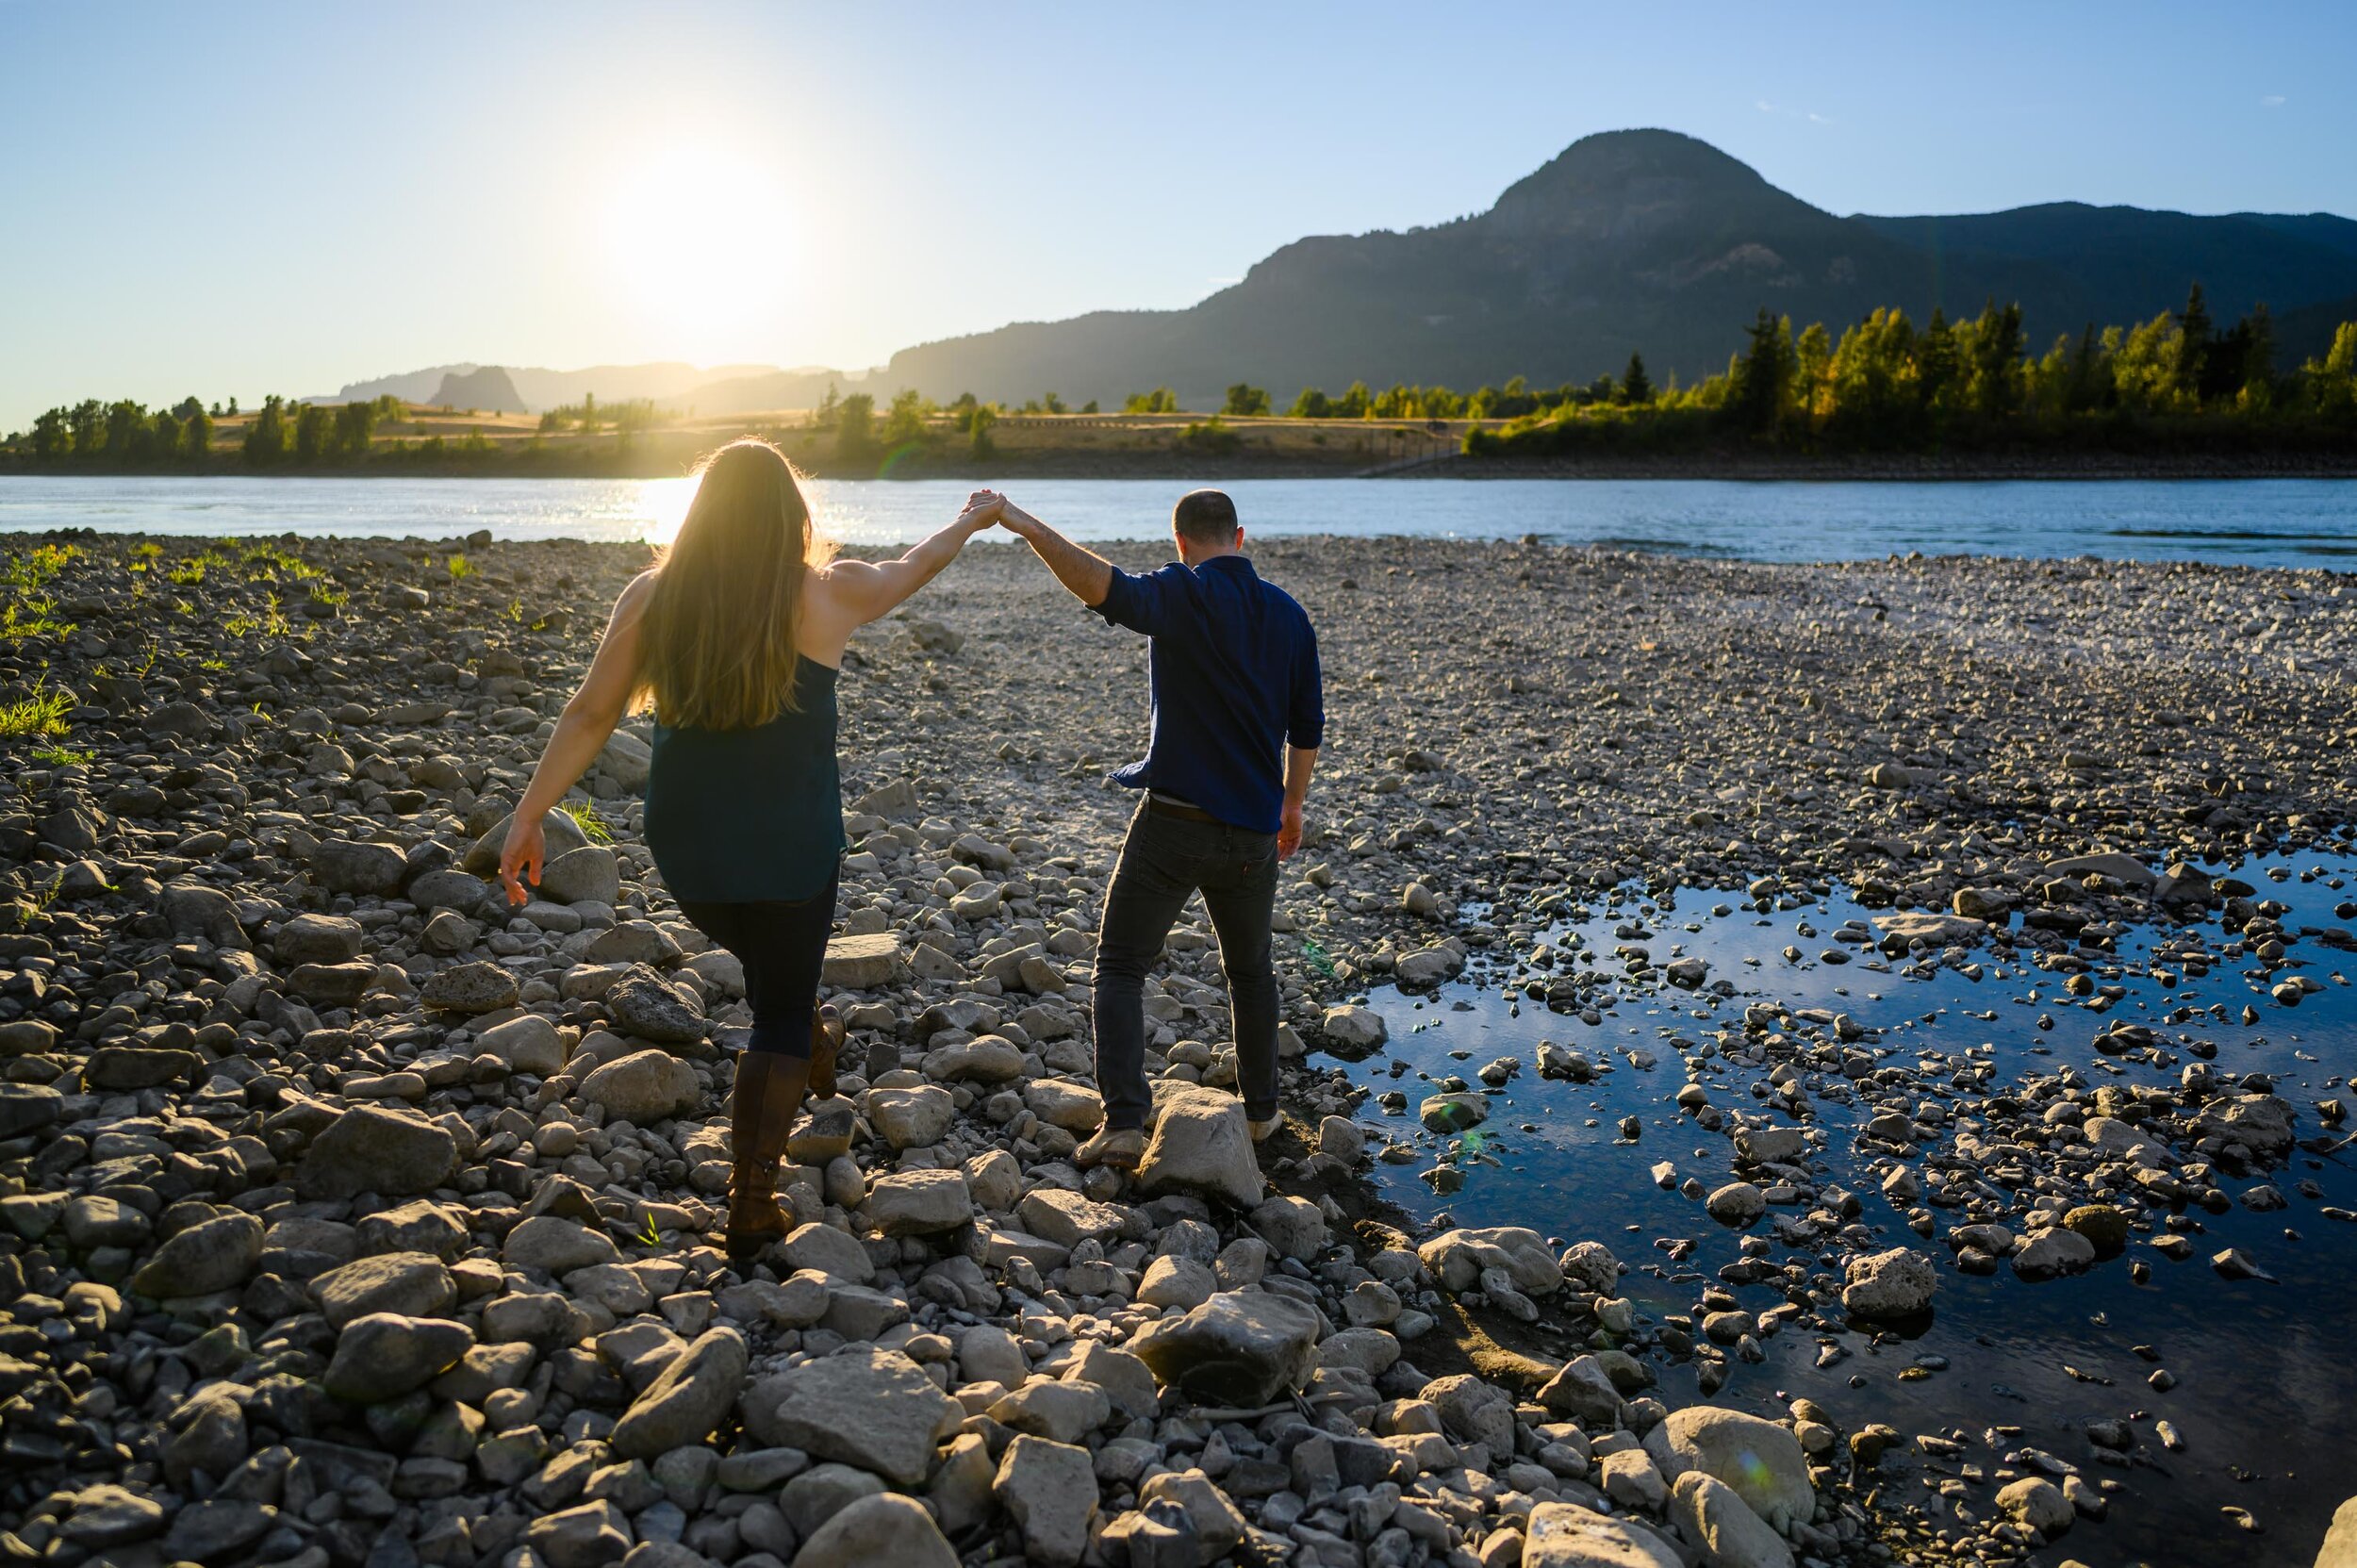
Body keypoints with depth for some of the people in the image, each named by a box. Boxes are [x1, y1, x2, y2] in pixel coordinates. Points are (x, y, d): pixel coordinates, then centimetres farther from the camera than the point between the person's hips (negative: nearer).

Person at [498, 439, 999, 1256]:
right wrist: (969, 523, 28)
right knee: (779, 1012, 13)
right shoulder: (826, 594, -11)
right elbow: (913, 567, 8)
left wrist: (530, 815, 1)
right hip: (791, 847, -3)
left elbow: (589, 714, -6)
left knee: (767, 968, 31)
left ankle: (813, 1045, 59)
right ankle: (750, 1203, 11)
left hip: (685, 845, 3)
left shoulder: (653, 596, -6)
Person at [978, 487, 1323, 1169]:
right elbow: (1307, 728, 13)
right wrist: (1291, 804, 26)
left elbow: (1105, 587, -31)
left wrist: (1024, 524, -35)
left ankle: (1124, 1122, -7)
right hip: (1253, 830, 5)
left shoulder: (1186, 596, -10)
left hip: (1175, 821, -5)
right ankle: (1261, 1109, 31)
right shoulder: (1289, 614, 7)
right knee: (1250, 968, 22)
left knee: (1121, 964, 3)